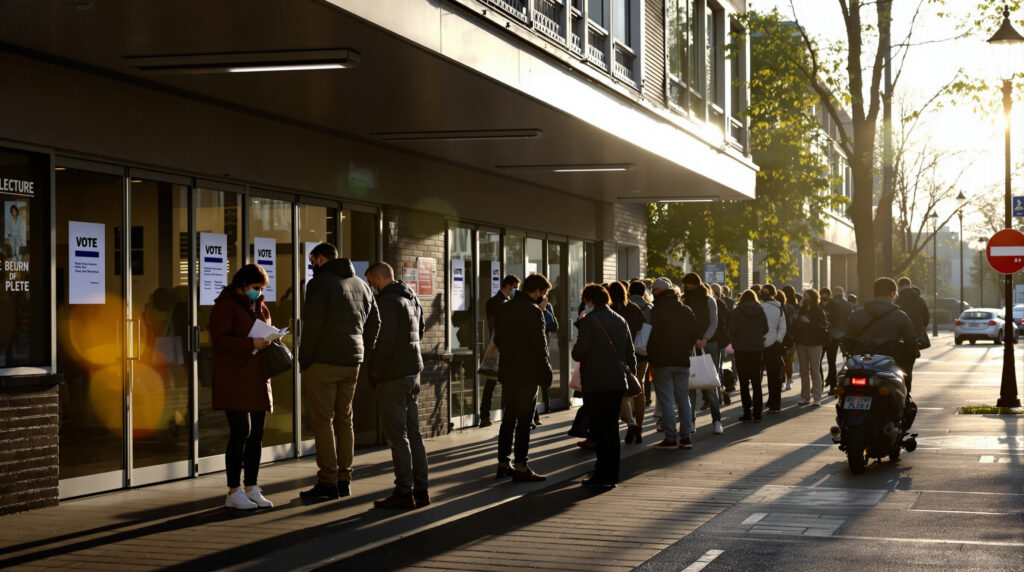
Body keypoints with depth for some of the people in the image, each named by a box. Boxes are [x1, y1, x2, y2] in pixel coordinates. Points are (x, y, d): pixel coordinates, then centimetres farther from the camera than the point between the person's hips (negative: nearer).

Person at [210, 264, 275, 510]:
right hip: (234, 380, -8)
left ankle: (251, 489, 12)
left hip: (257, 379, 8)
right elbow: (220, 340, -17)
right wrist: (251, 344, -26)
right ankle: (233, 492, -4)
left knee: (256, 434, 6)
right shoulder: (225, 305, -8)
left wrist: (270, 340, 3)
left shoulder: (260, 306, 17)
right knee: (241, 433, -10)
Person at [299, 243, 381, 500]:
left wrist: (304, 360, -9)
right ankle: (344, 479, 14)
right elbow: (374, 321, 17)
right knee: (344, 419, 13)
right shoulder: (361, 284, 14)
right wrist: (363, 354, 18)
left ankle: (327, 482, -5)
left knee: (322, 421, -3)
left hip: (322, 363, -7)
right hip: (351, 363, 7)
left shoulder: (320, 282, -10)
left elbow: (312, 324, -17)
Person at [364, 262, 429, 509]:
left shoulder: (386, 301, -14)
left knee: (396, 435, -6)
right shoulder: (412, 298, 15)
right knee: (413, 432, 12)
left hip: (393, 375, -9)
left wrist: (374, 372, -12)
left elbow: (386, 340, -20)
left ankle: (404, 491, -6)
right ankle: (420, 489, 13)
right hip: (413, 371, 9)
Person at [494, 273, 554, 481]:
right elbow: (539, 346, -16)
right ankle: (520, 467, -1)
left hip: (507, 372, 8)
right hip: (527, 374, -8)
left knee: (508, 419, 14)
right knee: (524, 421, -2)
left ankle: (503, 463, 19)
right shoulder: (533, 312, -16)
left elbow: (498, 339, 15)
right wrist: (546, 373, -7)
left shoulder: (504, 309, 9)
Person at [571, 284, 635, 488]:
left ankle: (603, 475, -6)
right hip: (618, 382, 7)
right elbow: (630, 354, 14)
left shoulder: (588, 321, -11)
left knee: (598, 429, -3)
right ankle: (612, 474, 15)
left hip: (596, 384, -7)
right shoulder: (620, 320, 11)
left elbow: (578, 354, -15)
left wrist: (575, 346, 7)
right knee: (612, 428, 12)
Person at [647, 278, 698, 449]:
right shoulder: (686, 310, 9)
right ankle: (685, 437, 8)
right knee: (683, 398, 11)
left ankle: (670, 438, -4)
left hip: (662, 362, -5)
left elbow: (654, 335, -14)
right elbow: (695, 334, 10)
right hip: (683, 360, 5)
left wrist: (650, 356, -4)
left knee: (666, 399, -2)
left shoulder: (657, 311, -9)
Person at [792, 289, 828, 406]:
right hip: (801, 344, 5)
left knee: (814, 370, -6)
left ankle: (817, 398, -4)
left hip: (814, 344, -5)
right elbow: (795, 326, 13)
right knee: (804, 371, 7)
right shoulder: (801, 310, 12)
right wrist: (796, 320, -7)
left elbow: (824, 326, -15)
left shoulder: (819, 311, -4)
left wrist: (809, 322, -19)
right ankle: (805, 397, 12)